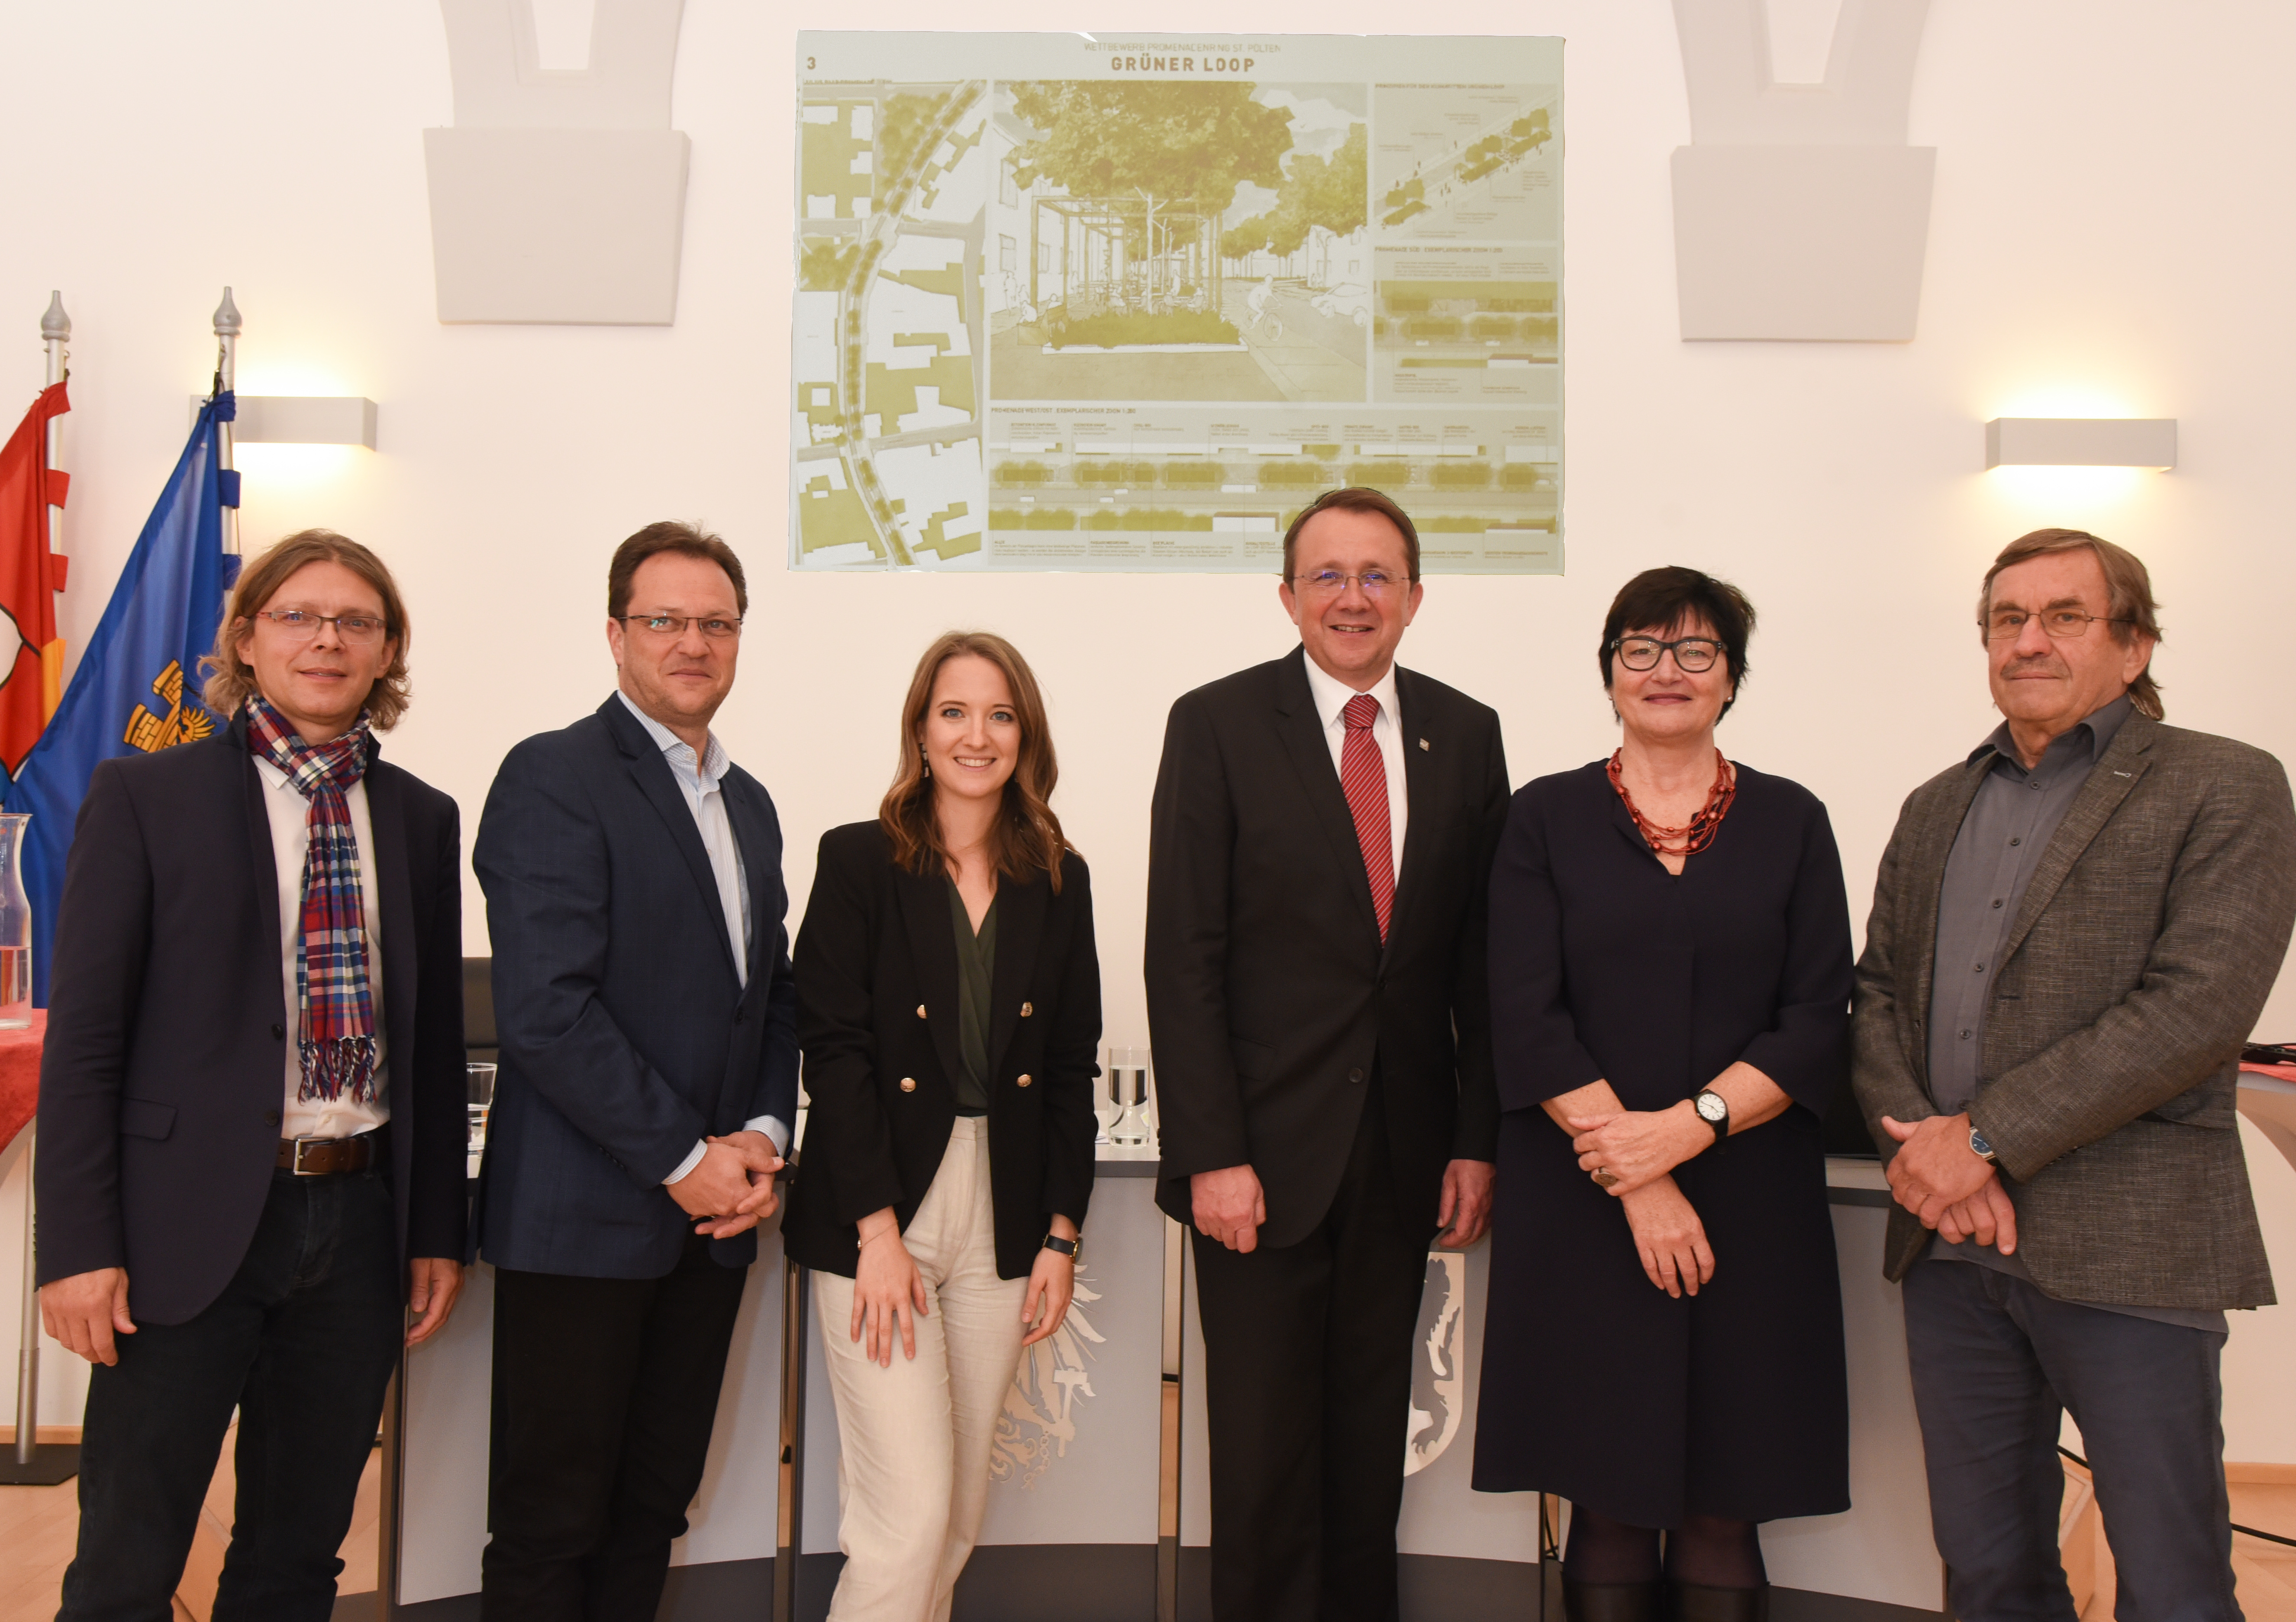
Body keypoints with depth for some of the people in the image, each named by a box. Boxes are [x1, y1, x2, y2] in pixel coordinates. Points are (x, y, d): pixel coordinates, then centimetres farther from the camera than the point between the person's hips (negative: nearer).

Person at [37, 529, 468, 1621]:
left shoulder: (422, 819, 9)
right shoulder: (145, 796, -2)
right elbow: (84, 1034, -4)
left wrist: (436, 1231, 10)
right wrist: (79, 1246, -9)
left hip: (360, 1222, 4)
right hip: (195, 1223, -3)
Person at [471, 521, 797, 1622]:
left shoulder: (749, 804, 15)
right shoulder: (554, 777, -9)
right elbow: (545, 1010, -18)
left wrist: (763, 1135, 0)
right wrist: (685, 1158, -15)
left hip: (710, 1215, 7)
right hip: (584, 1218, -7)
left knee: (651, 1508, 15)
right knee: (552, 1525, 5)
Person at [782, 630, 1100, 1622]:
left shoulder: (1059, 880, 8)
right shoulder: (859, 861, -2)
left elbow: (1073, 1067, 9)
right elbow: (834, 1049, -7)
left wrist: (1060, 1235, 3)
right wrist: (877, 1230, -13)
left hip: (1003, 1220, 4)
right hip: (877, 1214, -4)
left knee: (960, 1513, 10)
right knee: (910, 1512, -6)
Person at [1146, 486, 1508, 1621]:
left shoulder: (1466, 736, 6)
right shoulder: (1216, 725, -4)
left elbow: (1483, 955, 7)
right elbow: (1182, 958, -8)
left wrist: (1480, 1139, 2)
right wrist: (1210, 1152, -13)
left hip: (1406, 1155, 3)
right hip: (1264, 1153, -3)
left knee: (1372, 1439, 13)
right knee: (1265, 1448, 4)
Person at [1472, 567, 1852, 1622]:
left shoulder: (1791, 822, 9)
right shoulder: (1546, 819, 5)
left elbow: (1816, 1021, 2)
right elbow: (1526, 1018, -3)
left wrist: (1688, 1125, -12)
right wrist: (1637, 1181, -10)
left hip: (1749, 1207, 1)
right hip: (1579, 1209, -1)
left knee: (1723, 1517, 3)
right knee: (1608, 1514, 3)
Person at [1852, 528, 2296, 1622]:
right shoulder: (1936, 809, 15)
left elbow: (2196, 1007, -14)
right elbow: (1878, 991, 12)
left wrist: (1986, 1137, -16)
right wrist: (1916, 1142, -7)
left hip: (2127, 1246, -5)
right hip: (1948, 1245, 5)